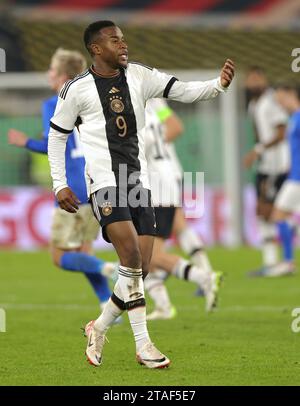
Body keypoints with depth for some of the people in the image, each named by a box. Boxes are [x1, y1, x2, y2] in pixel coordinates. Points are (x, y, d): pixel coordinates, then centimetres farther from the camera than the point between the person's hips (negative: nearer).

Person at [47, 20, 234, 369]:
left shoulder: (138, 76, 8)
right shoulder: (77, 89, -1)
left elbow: (181, 90, -1)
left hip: (138, 182, 5)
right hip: (105, 182, -5)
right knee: (131, 257, -18)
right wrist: (60, 184, 3)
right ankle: (143, 345, -13)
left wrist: (218, 85, -19)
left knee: (140, 269, 1)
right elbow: (57, 135, 8)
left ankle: (99, 328, 22)